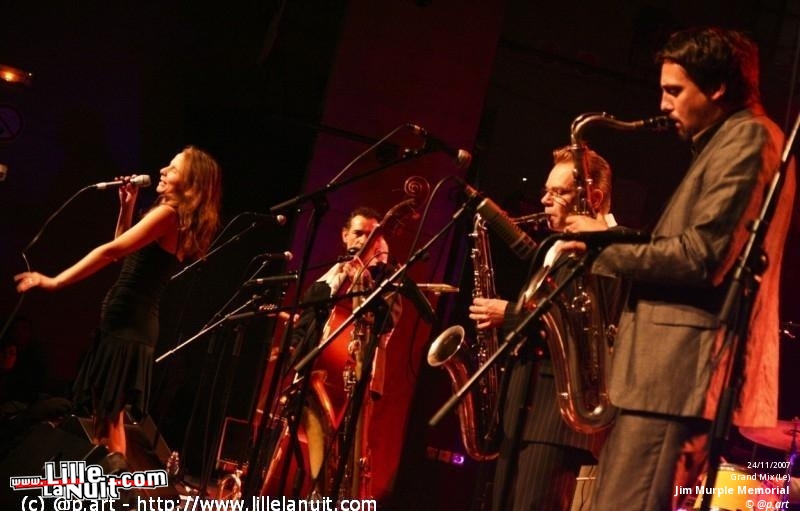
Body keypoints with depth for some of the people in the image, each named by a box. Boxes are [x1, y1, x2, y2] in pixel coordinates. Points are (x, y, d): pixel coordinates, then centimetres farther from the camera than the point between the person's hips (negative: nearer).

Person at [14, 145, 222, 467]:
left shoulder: (168, 214, -13)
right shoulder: (179, 223, 16)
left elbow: (112, 251, -18)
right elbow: (125, 253, 25)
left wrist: (55, 282, -17)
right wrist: (127, 206, 15)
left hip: (126, 323, -10)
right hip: (133, 322, 10)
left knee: (108, 413, -11)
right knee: (105, 411, 11)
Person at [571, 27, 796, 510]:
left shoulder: (746, 137, -5)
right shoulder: (720, 144, 27)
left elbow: (701, 257, -16)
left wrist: (606, 249, -7)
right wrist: (615, 248, 14)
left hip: (680, 365, -11)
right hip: (666, 363, 11)